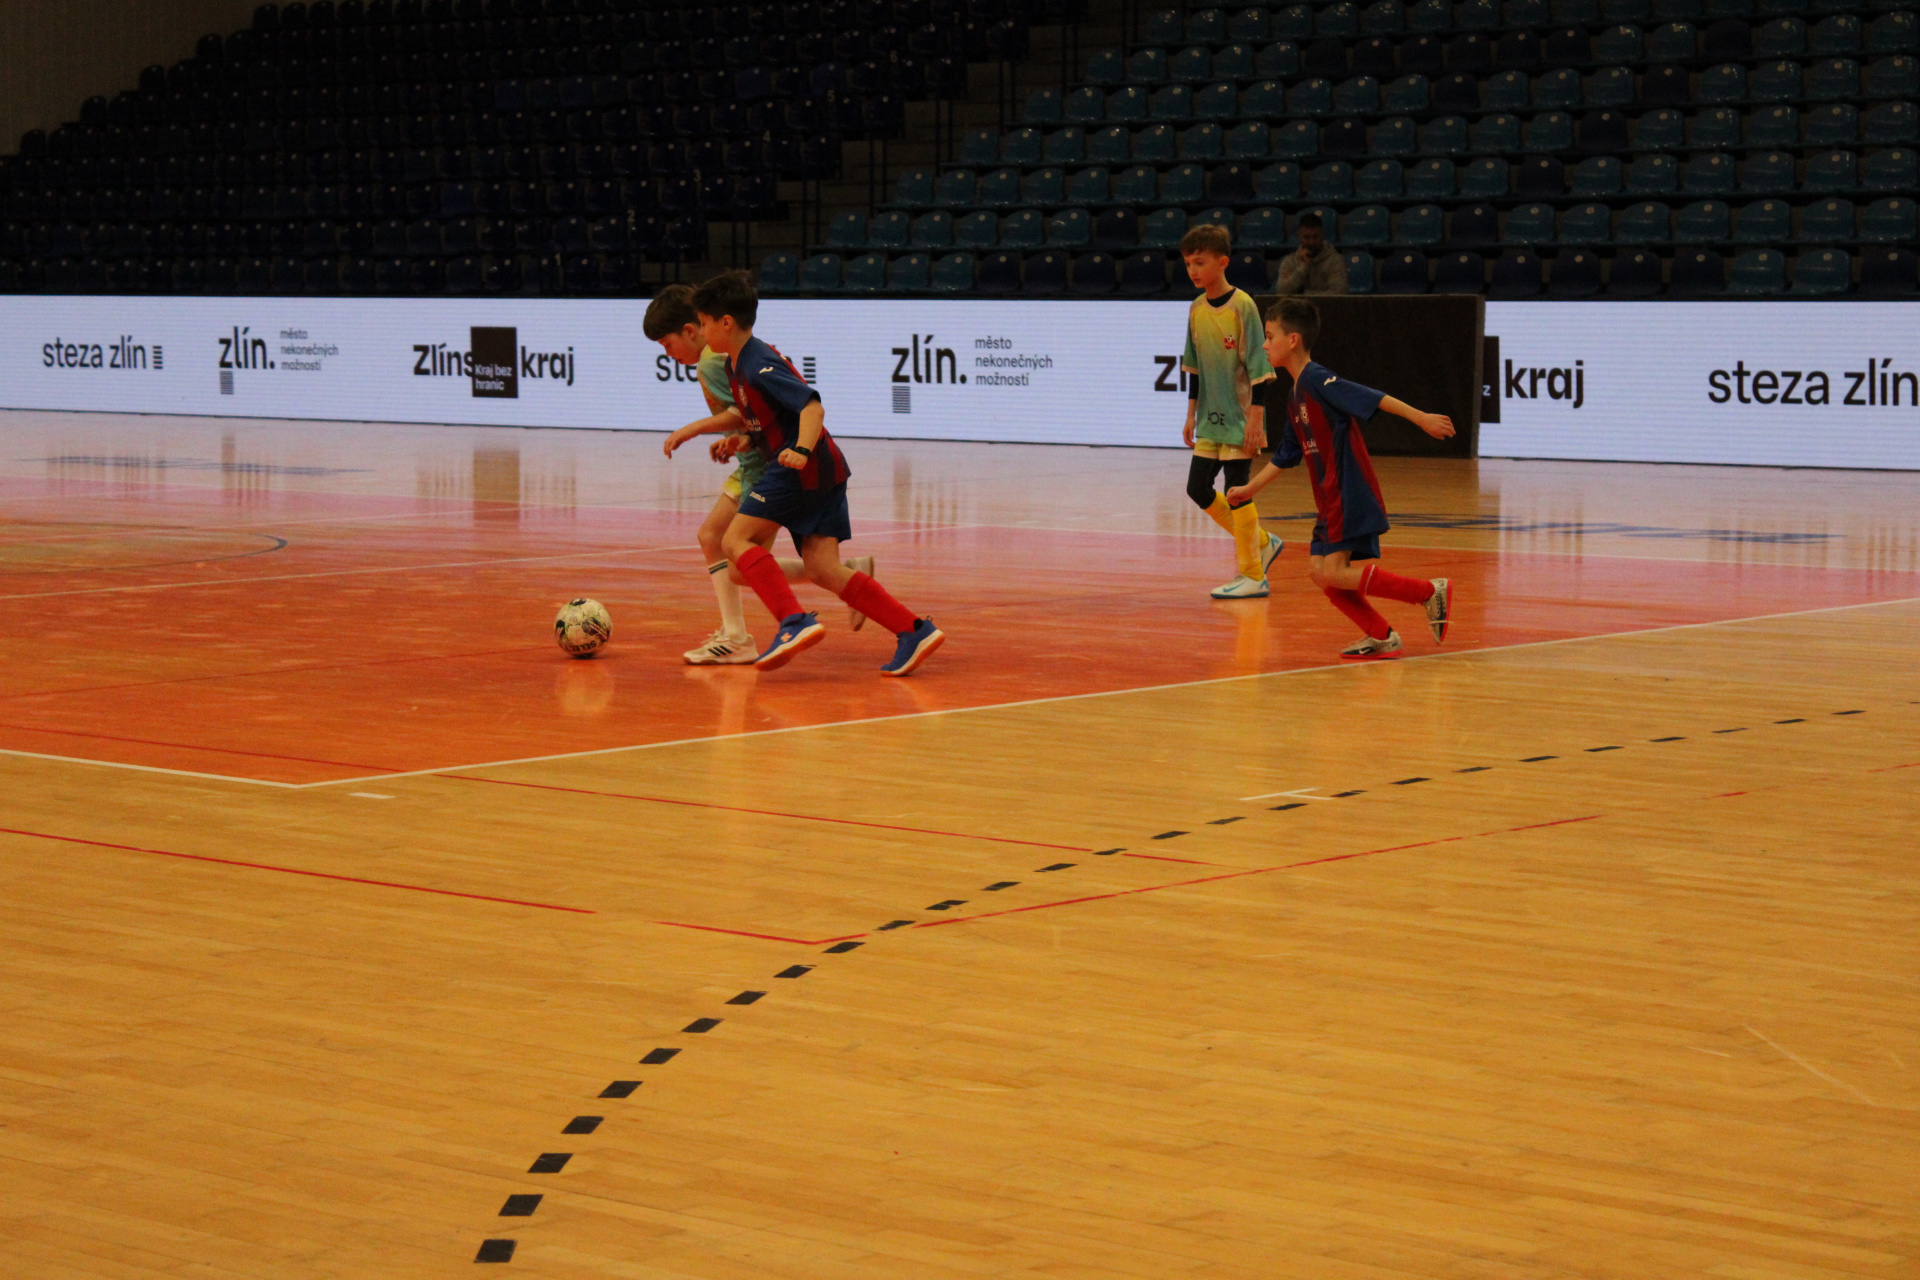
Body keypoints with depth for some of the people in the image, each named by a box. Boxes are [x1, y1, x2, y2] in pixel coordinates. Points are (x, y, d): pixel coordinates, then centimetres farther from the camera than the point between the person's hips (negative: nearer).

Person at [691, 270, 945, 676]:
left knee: (737, 539, -9)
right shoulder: (735, 364, 14)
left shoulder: (760, 366, -15)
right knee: (823, 569, 1)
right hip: (823, 473, 9)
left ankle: (795, 622, -22)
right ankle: (915, 631, -6)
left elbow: (813, 406, -25)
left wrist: (802, 449, -40)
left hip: (804, 469, -9)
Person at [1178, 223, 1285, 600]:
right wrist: (1191, 415, 15)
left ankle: (1252, 576, 4)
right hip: (1211, 418, 7)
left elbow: (1258, 365, -14)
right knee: (1198, 488, 6)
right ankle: (1261, 542, 23)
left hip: (1239, 416, -7)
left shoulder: (1242, 306, -13)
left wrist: (1255, 420, -17)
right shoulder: (1196, 309, 7)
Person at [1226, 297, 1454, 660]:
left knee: (1335, 572, -14)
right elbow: (1284, 456, 28)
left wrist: (1421, 418, -27)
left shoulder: (1315, 379, -11)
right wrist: (1249, 489, 30)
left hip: (1351, 494, -9)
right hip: (1331, 500, 9)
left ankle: (1430, 591, -10)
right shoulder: (1297, 398, 18)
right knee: (1318, 570, 4)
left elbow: (1373, 398, -20)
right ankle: (1380, 635, 8)